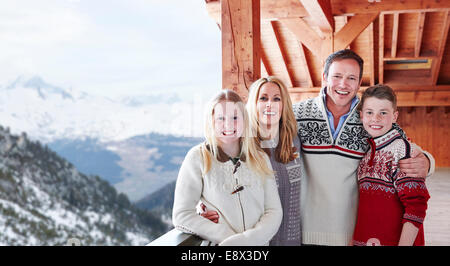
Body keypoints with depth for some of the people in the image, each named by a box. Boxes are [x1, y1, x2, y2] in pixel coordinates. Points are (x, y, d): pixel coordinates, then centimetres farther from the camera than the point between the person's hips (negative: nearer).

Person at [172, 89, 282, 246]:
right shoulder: (198, 158, 0)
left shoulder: (260, 159, 9)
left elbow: (274, 211, 5)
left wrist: (248, 239, -11)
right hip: (215, 243, -2)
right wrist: (228, 237, -11)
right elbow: (181, 216, -4)